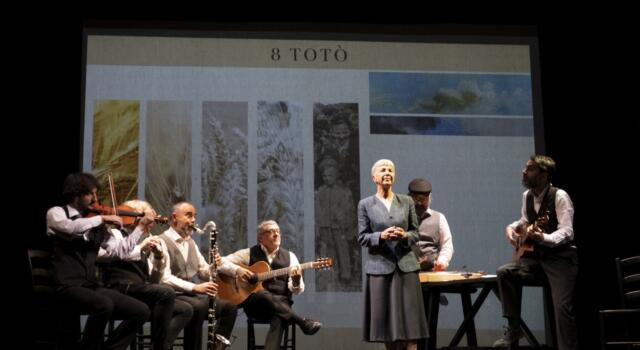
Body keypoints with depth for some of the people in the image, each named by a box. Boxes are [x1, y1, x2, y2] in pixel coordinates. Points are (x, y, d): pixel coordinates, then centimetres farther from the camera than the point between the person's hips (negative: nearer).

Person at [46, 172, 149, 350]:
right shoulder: (56, 213, 1)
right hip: (66, 287, -6)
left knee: (141, 311, -8)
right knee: (105, 304, -35)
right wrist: (103, 218, -14)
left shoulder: (96, 225, 15)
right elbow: (71, 227, -22)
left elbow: (120, 250, 17)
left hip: (91, 286, 6)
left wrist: (141, 227, 12)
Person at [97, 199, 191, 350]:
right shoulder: (115, 233, 5)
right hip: (121, 288, -8)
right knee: (166, 292, -29)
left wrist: (159, 258, 5)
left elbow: (153, 281, 23)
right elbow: (100, 254, -19)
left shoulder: (143, 246, 25)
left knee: (185, 310, -4)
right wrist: (139, 248, -16)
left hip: (141, 290, 8)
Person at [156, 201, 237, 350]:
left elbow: (205, 273, 17)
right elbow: (164, 278, -22)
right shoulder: (162, 242, -10)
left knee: (229, 307, -6)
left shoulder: (191, 243, 18)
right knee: (198, 307, -35)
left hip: (191, 295, 8)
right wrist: (195, 287, -30)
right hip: (171, 296, -8)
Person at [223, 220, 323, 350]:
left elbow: (296, 291, 4)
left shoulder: (289, 256, 11)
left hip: (280, 303, 1)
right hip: (254, 302, -1)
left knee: (279, 319, -35)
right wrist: (237, 270, -12)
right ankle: (303, 323, -33)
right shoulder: (249, 253, 7)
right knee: (264, 295, -36)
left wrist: (296, 279, -19)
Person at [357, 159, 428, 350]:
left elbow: (415, 232, 10)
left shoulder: (407, 201, 9)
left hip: (406, 266, 1)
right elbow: (362, 237, 2)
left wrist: (405, 236, -11)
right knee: (385, 318, 3)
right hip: (380, 266, -1)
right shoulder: (365, 204, 3)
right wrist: (381, 236, -16)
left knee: (410, 318, -3)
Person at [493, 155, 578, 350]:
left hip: (561, 257, -7)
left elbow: (567, 231, -24)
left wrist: (544, 238, -43)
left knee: (563, 306, -18)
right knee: (505, 272, -16)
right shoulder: (527, 196, 8)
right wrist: (512, 228, 5)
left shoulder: (559, 196, -15)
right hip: (538, 256, 7)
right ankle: (514, 328, -8)